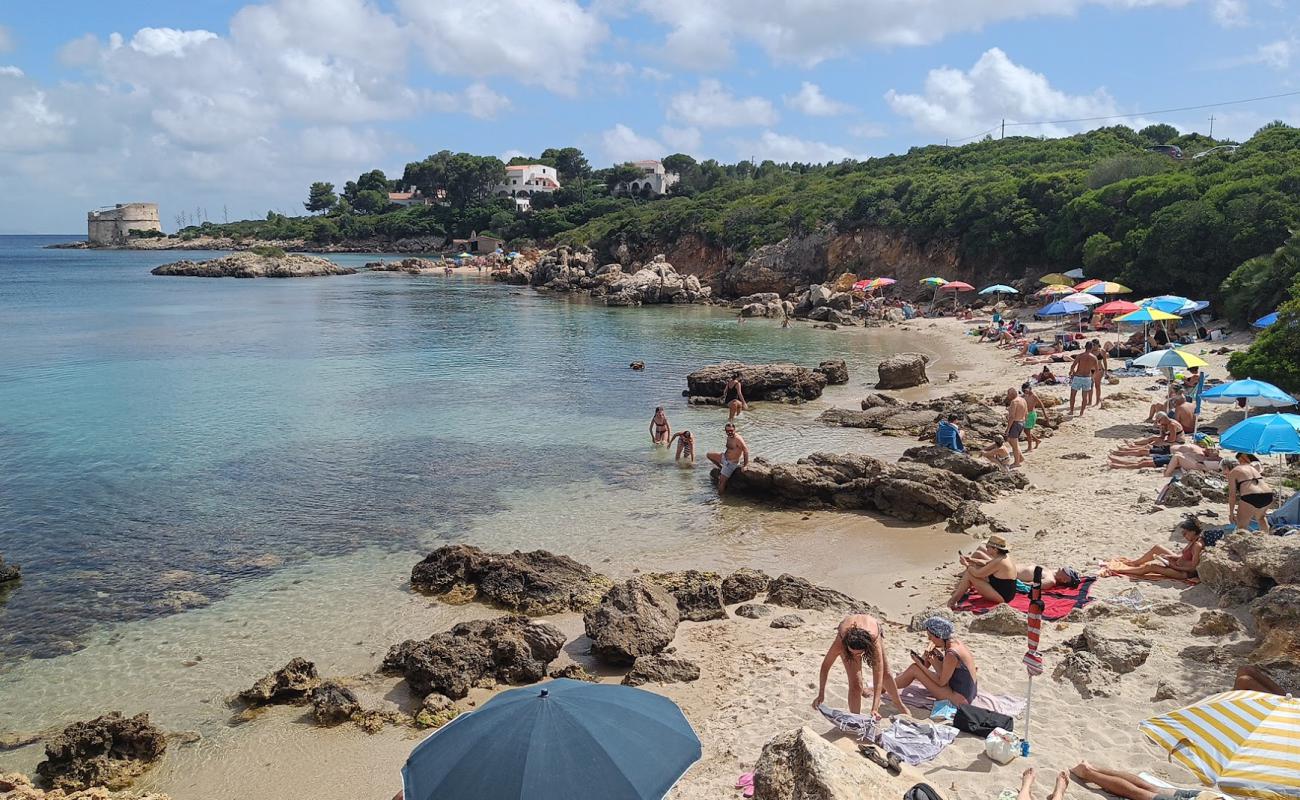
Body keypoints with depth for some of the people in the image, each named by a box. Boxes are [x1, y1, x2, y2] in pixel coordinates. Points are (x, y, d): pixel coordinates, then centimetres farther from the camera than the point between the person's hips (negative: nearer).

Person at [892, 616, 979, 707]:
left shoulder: (951, 655, -27)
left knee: (914, 669, -5)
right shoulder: (957, 642, 0)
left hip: (960, 698, -9)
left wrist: (921, 665, -11)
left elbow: (941, 682, -17)